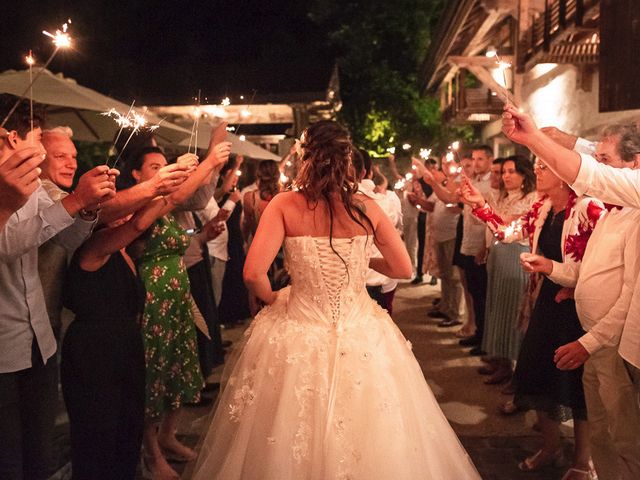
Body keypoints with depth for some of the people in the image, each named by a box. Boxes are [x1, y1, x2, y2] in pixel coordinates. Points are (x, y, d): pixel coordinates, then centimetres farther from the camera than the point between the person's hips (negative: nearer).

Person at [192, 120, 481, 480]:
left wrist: (272, 298, 2)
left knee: (294, 440, 22)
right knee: (361, 438, 23)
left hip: (298, 333, -1)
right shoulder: (367, 207, -7)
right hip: (361, 333, 1)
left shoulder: (285, 205, -11)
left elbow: (253, 274, -18)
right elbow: (404, 270, -1)